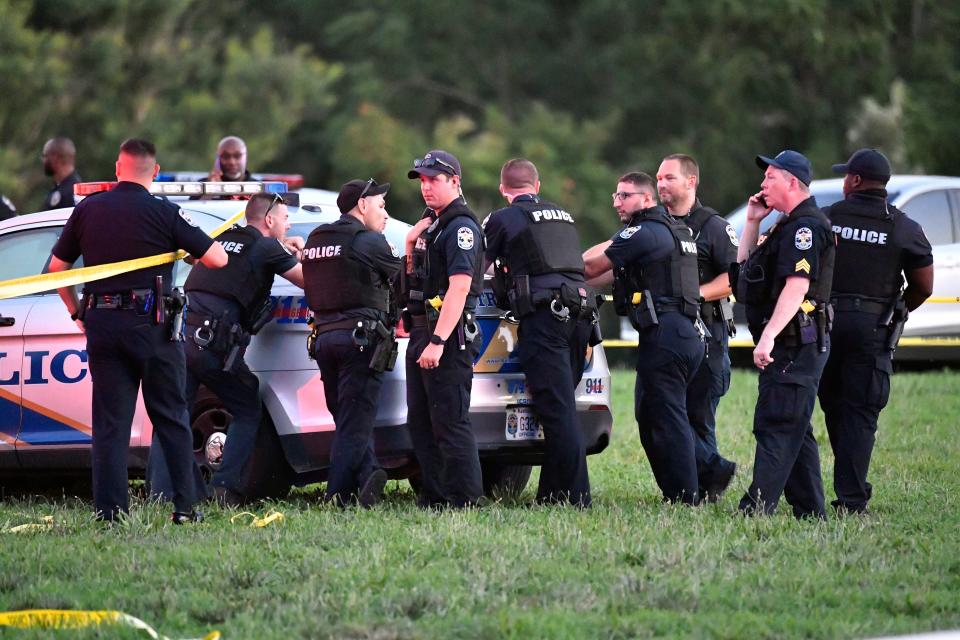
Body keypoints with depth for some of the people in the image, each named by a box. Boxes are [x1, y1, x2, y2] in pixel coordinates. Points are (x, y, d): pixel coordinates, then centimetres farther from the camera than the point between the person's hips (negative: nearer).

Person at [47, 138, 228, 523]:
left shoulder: (88, 210, 5)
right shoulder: (164, 213, -6)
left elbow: (57, 267, 12)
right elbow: (217, 259, -6)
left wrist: (78, 313, 21)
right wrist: (190, 248, 15)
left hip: (101, 324, 3)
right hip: (151, 325, -3)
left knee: (110, 422, 6)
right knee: (171, 419, 7)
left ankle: (109, 511, 1)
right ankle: (184, 506, 4)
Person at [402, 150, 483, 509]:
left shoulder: (461, 228, -12)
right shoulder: (432, 225, 18)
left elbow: (459, 288, -22)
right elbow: (416, 278, 26)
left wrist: (438, 342, -29)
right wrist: (411, 245, 7)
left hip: (450, 336, -10)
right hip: (422, 332, 10)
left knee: (450, 422, -10)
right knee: (420, 422, 12)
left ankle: (463, 499, -8)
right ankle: (433, 495, 17)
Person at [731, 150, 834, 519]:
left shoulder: (805, 227, -14)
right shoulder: (788, 227, 21)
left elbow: (797, 285, -26)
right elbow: (744, 266, 27)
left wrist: (769, 336, -33)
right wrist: (752, 223, 15)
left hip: (795, 346, -11)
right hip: (789, 346, 11)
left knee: (776, 427, -14)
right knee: (795, 430, 14)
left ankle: (756, 510, -20)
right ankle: (810, 513, 18)